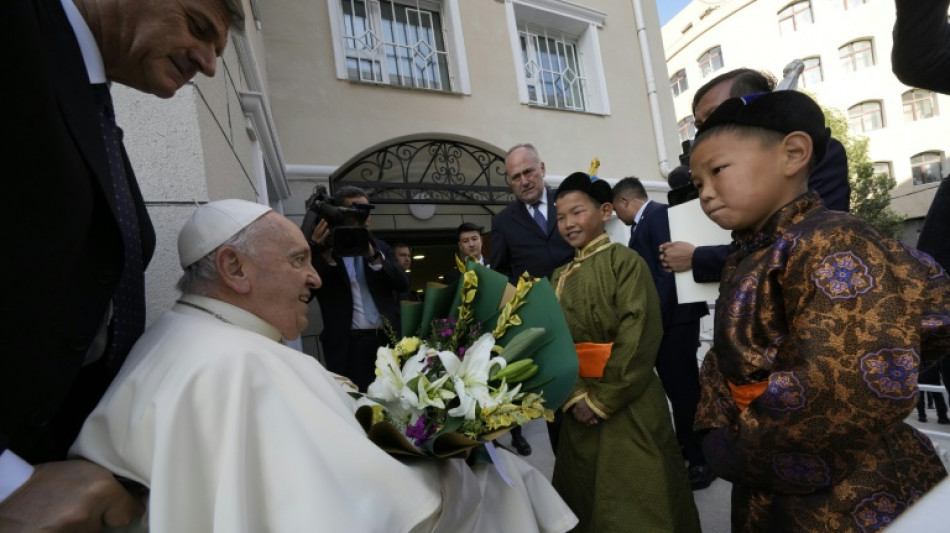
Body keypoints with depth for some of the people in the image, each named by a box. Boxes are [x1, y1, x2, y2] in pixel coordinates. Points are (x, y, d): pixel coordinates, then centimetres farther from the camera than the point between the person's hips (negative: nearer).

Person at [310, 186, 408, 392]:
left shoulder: (380, 248, 11)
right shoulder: (323, 250, -1)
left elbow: (403, 284, -1)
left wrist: (374, 256, -16)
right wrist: (324, 254, -24)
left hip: (388, 340, 4)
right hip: (349, 346, -4)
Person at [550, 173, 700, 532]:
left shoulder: (624, 261, -9)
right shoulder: (560, 278, 7)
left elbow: (639, 335, -17)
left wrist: (602, 399, -16)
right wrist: (574, 396, -11)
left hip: (629, 406, -5)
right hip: (580, 407, 6)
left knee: (638, 501, 9)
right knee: (587, 495, 19)